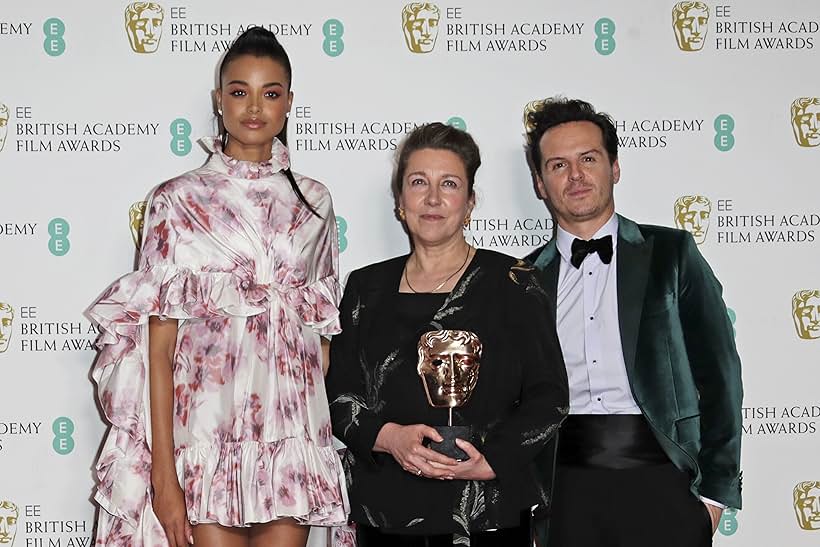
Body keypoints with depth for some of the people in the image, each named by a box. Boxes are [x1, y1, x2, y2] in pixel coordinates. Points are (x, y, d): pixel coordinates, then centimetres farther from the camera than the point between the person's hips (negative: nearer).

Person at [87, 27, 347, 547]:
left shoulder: (313, 202, 10)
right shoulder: (177, 201, 1)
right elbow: (160, 342, -3)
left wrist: (323, 432, 7)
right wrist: (163, 472, -8)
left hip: (293, 434, 3)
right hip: (205, 431, -2)